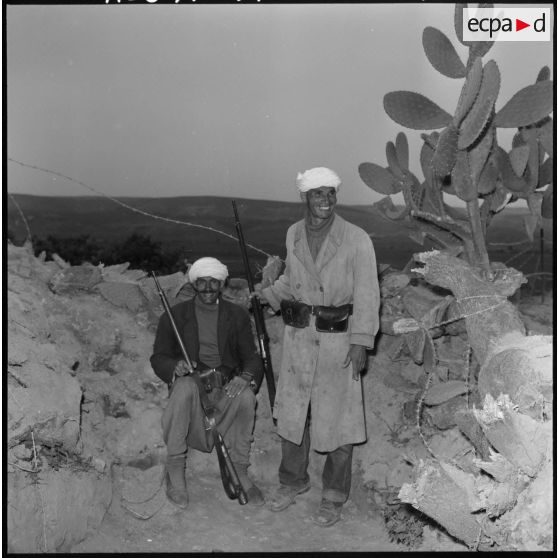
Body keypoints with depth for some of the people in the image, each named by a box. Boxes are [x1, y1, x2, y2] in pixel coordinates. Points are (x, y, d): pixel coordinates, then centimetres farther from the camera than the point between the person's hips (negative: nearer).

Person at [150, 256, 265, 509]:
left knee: (246, 397, -32)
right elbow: (158, 358, 4)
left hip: (226, 384, 1)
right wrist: (176, 366, -21)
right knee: (185, 387, -36)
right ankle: (175, 471, -22)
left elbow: (252, 357, 5)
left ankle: (240, 472, -12)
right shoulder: (175, 315, 5)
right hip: (189, 380, -1)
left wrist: (245, 377, -19)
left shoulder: (237, 315, 8)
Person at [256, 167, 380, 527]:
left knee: (337, 417, 5)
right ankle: (293, 482, 36)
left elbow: (367, 296, -11)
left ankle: (334, 496, 25)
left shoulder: (356, 240, -10)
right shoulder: (294, 235, 5)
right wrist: (268, 294, 2)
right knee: (291, 412, 14)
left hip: (337, 339, -4)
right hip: (298, 336, 5)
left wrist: (360, 342, -17)